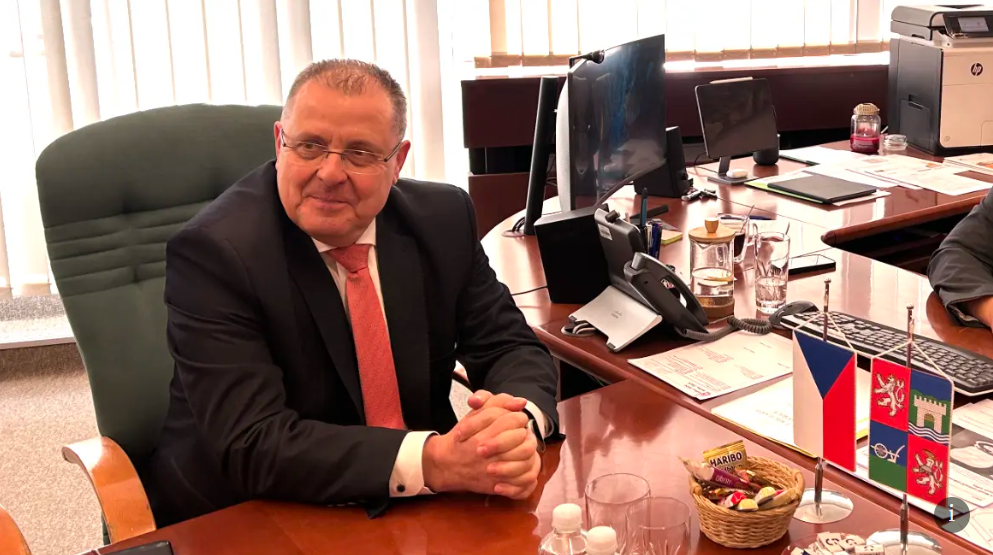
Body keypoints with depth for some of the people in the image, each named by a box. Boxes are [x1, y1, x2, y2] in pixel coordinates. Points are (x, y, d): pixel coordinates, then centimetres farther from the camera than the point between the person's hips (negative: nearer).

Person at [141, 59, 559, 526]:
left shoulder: (442, 219, -3)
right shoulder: (212, 252, -17)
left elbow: (511, 346, 1)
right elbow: (251, 446, -24)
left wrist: (519, 422, -23)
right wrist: (432, 461, -35)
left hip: (419, 512, 5)